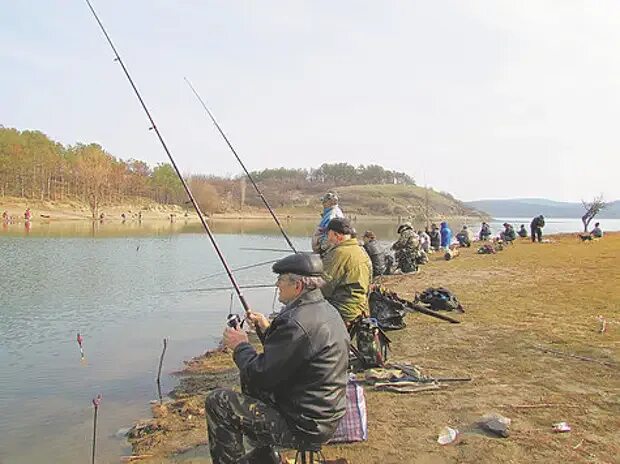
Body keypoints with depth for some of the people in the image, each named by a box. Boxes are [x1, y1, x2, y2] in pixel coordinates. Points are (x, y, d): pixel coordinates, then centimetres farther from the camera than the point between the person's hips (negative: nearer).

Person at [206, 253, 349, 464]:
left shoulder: (298, 323, -27)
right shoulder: (326, 310, 4)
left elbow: (260, 376, -21)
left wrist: (241, 346, -5)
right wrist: (267, 330, 8)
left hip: (306, 426, -10)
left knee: (217, 402, -6)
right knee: (249, 378, 25)